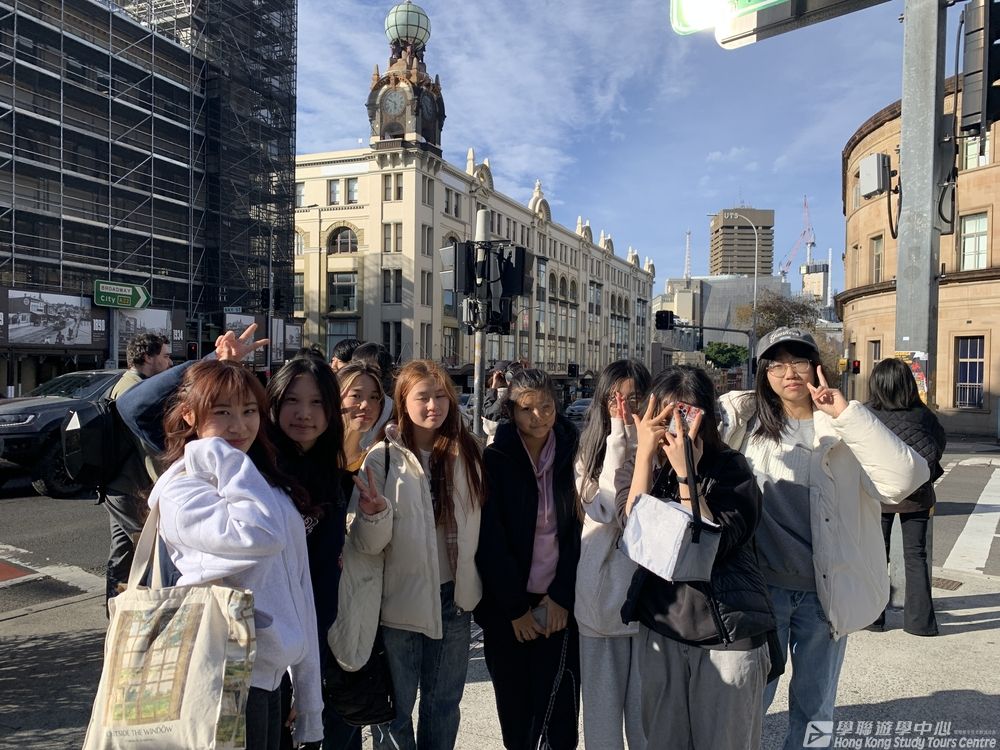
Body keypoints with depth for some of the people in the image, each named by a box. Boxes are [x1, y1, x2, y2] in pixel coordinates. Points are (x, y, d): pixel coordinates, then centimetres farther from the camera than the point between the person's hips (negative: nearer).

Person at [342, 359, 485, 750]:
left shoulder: (466, 450, -1)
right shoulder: (383, 457, -12)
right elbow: (367, 545, -15)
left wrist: (473, 585, 7)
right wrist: (376, 515, -34)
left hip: (455, 598, 4)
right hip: (401, 600, -3)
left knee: (444, 704, 21)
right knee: (396, 708, 13)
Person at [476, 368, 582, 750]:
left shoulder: (571, 455, -2)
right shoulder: (495, 460, -7)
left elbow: (579, 530, -1)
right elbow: (490, 541, -8)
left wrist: (561, 597, -7)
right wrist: (516, 608, -7)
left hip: (559, 602, 1)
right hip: (506, 606, 0)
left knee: (558, 704, -1)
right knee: (515, 705, 9)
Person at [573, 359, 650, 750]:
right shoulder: (589, 452, 4)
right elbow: (606, 511, -12)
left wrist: (637, 445, -18)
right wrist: (619, 443, -13)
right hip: (602, 586, 1)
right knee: (603, 694, 12)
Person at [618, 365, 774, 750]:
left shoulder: (730, 468, -9)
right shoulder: (635, 467, 0)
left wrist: (685, 472, -24)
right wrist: (645, 454, -22)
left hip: (729, 634, -2)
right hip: (660, 630, 3)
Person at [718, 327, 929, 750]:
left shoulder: (844, 429, -2)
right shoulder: (744, 417, -3)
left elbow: (904, 479, -15)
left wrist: (846, 413, -20)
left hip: (825, 589, 2)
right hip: (762, 586, -1)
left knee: (815, 705, 19)